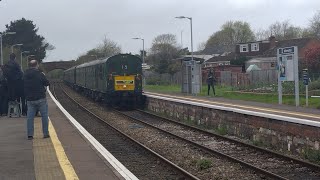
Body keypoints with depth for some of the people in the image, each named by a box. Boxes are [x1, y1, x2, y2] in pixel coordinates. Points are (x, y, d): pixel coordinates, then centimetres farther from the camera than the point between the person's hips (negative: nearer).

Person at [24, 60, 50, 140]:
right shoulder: (39, 74, -10)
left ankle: (30, 134, 2)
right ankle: (45, 133, 6)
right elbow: (47, 83, -1)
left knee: (30, 117, 5)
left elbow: (24, 87, 13)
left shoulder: (25, 75, 5)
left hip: (29, 99, 4)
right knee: (44, 116, 6)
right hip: (40, 98, -4)